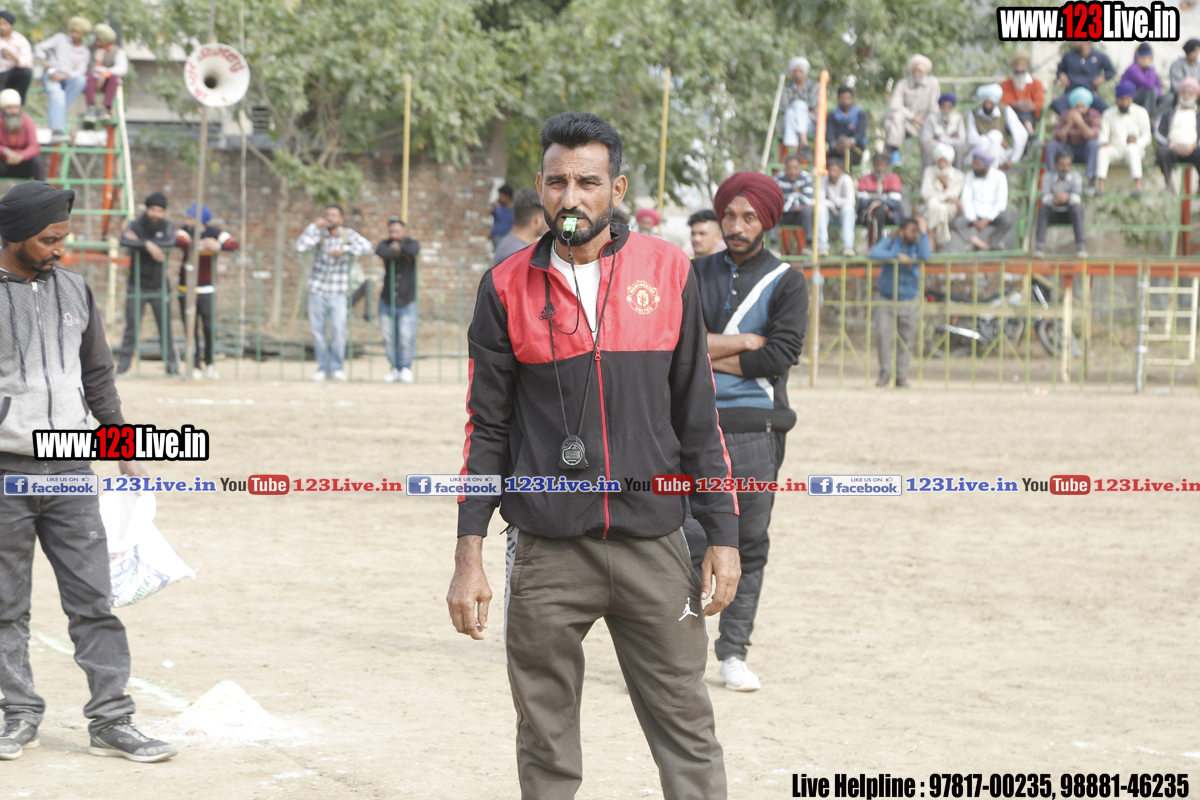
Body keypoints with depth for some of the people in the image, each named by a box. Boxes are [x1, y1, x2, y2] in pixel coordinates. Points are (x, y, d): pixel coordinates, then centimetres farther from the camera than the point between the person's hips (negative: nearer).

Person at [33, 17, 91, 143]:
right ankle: (56, 131, -54)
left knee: (80, 80, -35)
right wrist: (44, 62, -6)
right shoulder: (61, 39, 14)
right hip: (51, 76, -2)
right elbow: (40, 48, 11)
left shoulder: (85, 53, 15)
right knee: (58, 96, -34)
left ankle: (55, 113, -32)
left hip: (68, 79, 2)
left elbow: (80, 72, 2)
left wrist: (63, 76, -15)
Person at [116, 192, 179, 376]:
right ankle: (123, 364, 7)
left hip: (159, 286, 2)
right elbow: (124, 240, -27)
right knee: (131, 328, -1)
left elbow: (171, 241, -22)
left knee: (166, 327, 2)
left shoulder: (167, 226, 0)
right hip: (137, 285, -2)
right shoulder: (136, 226, -6)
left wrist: (139, 241, -24)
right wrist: (147, 245, -35)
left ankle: (172, 365, 9)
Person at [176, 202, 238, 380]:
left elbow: (235, 245, -17)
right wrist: (200, 245, -41)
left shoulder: (215, 233, -3)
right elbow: (178, 241, -28)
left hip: (207, 290, 0)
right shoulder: (186, 231, -5)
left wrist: (219, 246, -37)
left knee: (210, 329, -5)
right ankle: (195, 367, 9)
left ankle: (209, 364, 13)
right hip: (186, 290, 0)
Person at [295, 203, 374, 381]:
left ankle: (337, 367, 1)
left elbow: (367, 248, -17)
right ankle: (322, 367, 15)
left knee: (338, 329, -13)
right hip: (317, 291, 1)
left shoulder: (348, 234, -3)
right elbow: (300, 247, -18)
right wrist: (314, 226, -19)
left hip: (337, 293, -1)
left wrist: (344, 250, -27)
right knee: (317, 330, 2)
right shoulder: (319, 234, -2)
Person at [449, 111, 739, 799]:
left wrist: (723, 536, 3)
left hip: (654, 543, 0)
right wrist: (469, 556, 0)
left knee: (689, 735, 1)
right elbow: (488, 429, 6)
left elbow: (699, 415, 8)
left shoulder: (668, 272, 4)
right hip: (546, 554, 0)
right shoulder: (508, 289, 3)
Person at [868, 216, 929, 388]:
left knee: (907, 341, 2)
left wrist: (924, 232, -19)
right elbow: (874, 253, -19)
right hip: (885, 300, -1)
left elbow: (924, 256, -22)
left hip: (908, 302, 1)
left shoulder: (917, 245, 1)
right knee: (883, 334, -16)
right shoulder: (890, 242, -1)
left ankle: (901, 376, 11)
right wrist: (897, 256, -23)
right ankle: (885, 373, -7)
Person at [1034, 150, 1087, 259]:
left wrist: (1066, 197, -54)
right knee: (1043, 209, -31)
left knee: (1077, 208, -32)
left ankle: (1080, 247, -35)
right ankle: (1039, 247, -36)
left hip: (1069, 214, 0)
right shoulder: (1048, 176, -13)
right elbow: (1044, 197, -26)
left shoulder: (1075, 176, -14)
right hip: (1053, 214, 0)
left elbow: (1077, 197, -29)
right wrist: (1054, 199, -50)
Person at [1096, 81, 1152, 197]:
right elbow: (1103, 135, 8)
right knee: (1103, 151, -33)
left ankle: (1138, 186, -48)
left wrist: (1137, 144, -18)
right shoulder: (1108, 114, 12)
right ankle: (1100, 186, -44)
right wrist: (1104, 142, -18)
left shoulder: (1141, 113, 7)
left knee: (1131, 149, -38)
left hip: (1134, 149, -1)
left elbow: (1147, 136, 4)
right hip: (1114, 149, 1)